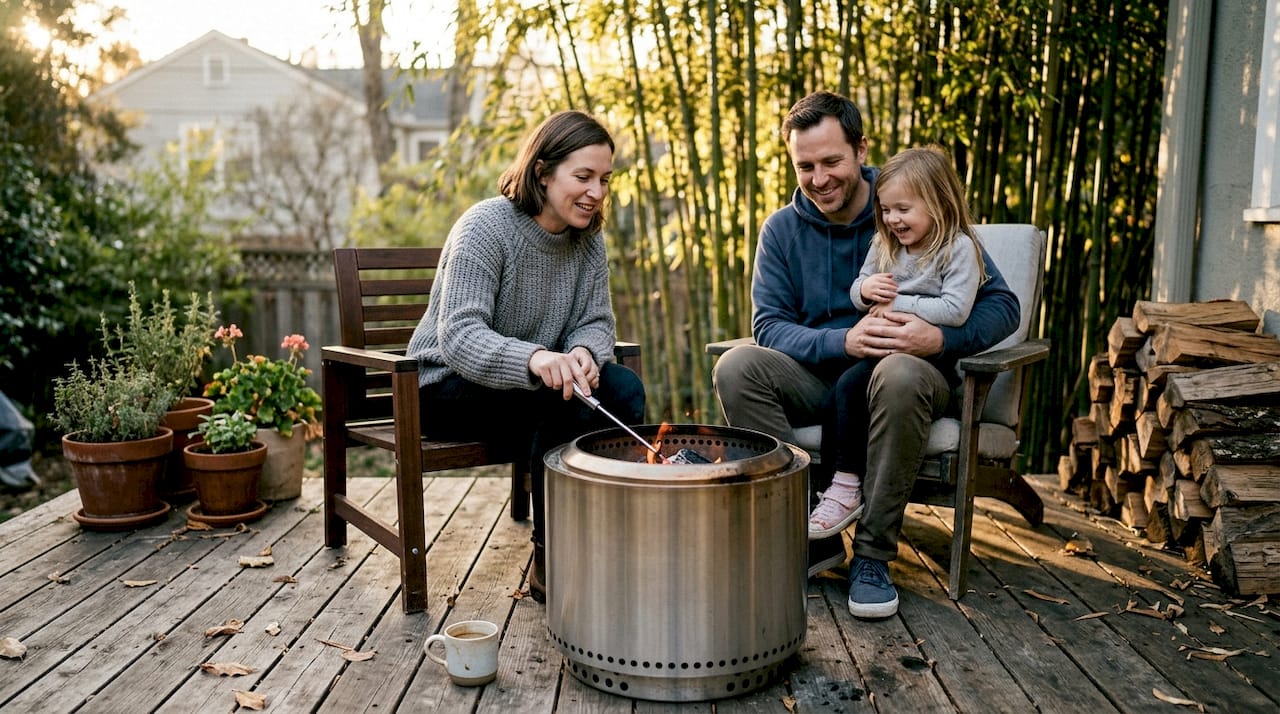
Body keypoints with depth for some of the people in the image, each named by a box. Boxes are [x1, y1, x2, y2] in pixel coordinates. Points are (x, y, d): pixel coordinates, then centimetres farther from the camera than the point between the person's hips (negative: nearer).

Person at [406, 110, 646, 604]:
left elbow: (597, 322, 0)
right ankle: (549, 565, -20)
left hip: (538, 379, 6)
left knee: (623, 391, -20)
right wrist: (535, 360, -50)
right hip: (449, 386, -6)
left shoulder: (587, 239, 0)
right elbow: (458, 336, -31)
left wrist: (583, 353, -26)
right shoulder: (485, 227, -21)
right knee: (564, 400, -32)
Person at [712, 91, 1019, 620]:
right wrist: (843, 341, -26)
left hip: (907, 374, -3)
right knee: (737, 366, -25)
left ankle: (873, 555, -23)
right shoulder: (783, 229, 3)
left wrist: (940, 339, -28)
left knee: (901, 373, -38)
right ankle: (811, 536, -17)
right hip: (819, 382, 3)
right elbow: (768, 326, -7)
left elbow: (1002, 304, -7)